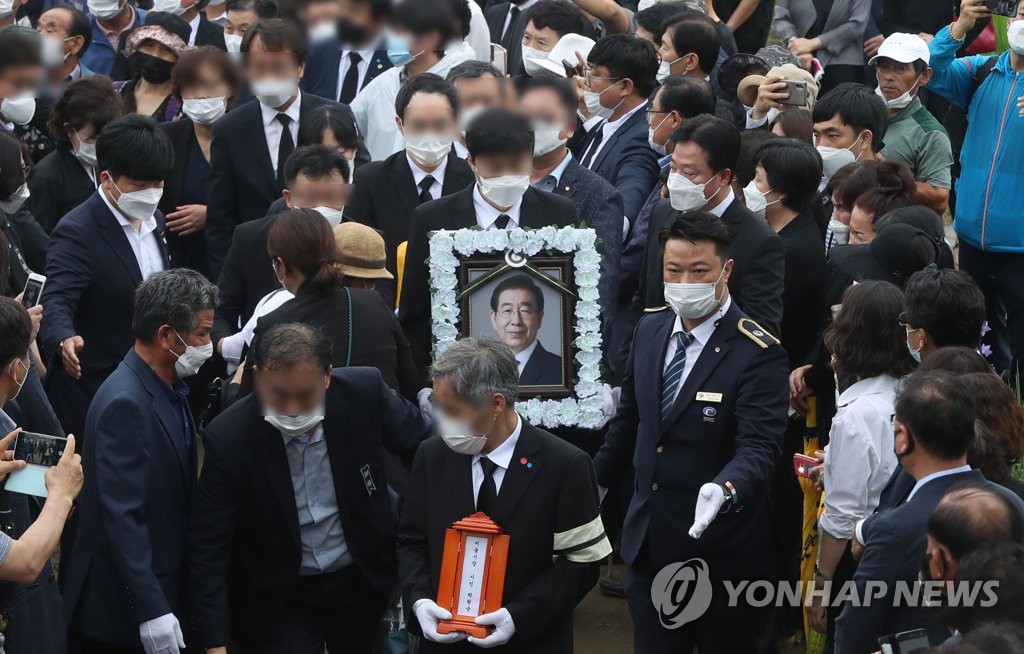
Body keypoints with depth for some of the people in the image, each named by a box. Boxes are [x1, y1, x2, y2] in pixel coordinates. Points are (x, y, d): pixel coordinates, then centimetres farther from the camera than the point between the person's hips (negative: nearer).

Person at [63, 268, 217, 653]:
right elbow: (122, 517, -25)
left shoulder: (169, 388, 7)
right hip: (124, 611, -9)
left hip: (168, 588, 9)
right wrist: (151, 609, -27)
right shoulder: (125, 404, -22)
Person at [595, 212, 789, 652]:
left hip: (722, 552, -6)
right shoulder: (650, 330, 4)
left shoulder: (757, 353, -16)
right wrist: (598, 481, 23)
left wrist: (725, 489, -44)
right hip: (649, 543, 6)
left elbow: (759, 446, -25)